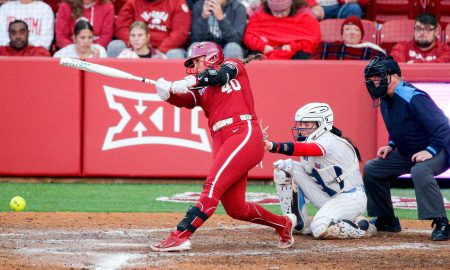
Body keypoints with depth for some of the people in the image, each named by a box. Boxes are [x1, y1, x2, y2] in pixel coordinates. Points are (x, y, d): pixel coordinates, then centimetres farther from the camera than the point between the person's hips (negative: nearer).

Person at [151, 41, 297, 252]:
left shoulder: (234, 66, 12)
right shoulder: (201, 89, 23)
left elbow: (221, 74, -10)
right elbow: (185, 100, 3)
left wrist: (190, 82, -24)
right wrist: (168, 93, -19)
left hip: (244, 134, -7)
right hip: (221, 142, 7)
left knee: (213, 185, -22)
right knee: (235, 209, 7)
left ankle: (180, 236, -31)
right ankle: (283, 224, 28)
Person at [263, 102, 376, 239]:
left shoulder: (329, 141, -25)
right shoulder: (310, 140, 6)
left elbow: (303, 149, -43)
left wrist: (272, 146, -57)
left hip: (350, 197, -9)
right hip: (327, 196, 9)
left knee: (320, 229, -32)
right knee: (283, 168, -1)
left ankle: (362, 227, -6)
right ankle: (299, 224, 6)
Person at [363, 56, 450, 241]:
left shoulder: (414, 99, -27)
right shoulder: (385, 100, 2)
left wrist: (430, 151, -35)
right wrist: (391, 145, 3)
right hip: (407, 153, 10)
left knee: (419, 170, -40)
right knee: (371, 169, 9)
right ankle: (386, 220, 18)